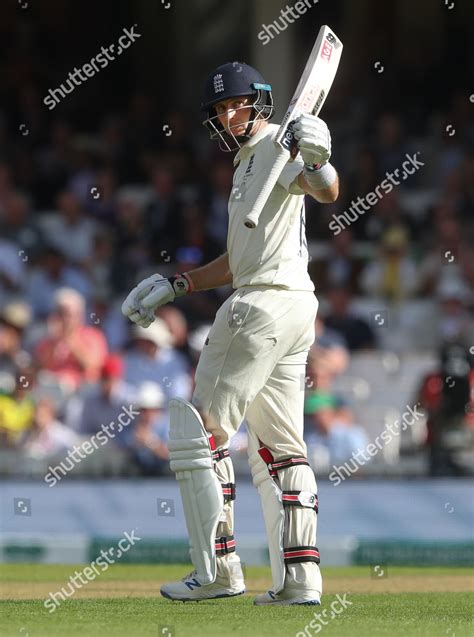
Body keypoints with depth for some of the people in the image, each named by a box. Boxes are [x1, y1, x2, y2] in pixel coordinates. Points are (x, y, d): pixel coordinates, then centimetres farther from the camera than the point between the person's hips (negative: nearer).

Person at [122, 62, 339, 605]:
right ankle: (299, 577, 9)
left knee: (198, 428, -6)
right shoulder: (248, 160, 23)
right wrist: (176, 285, 22)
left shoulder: (277, 144, -8)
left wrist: (317, 161, -49)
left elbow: (326, 192, -28)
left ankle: (218, 569, -7)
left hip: (265, 305, -10)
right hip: (293, 309, 10)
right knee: (278, 445, 12)